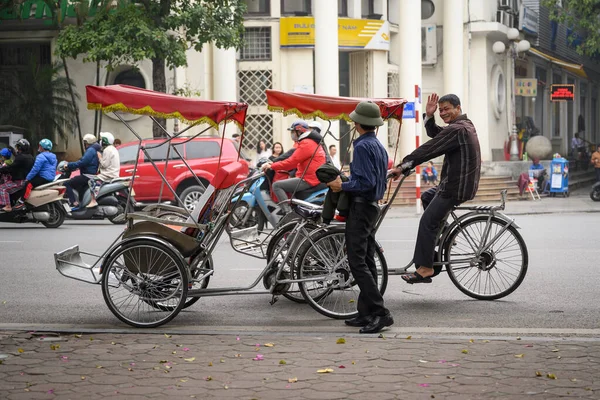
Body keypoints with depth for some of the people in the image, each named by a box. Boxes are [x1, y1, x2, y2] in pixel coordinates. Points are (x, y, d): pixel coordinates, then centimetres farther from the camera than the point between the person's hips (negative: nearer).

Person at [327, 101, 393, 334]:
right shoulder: (379, 146, 14)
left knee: (357, 262, -11)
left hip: (361, 208, -10)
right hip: (373, 206, 10)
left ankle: (380, 313, -16)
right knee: (367, 262, 11)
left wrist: (342, 186, -12)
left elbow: (366, 182, -24)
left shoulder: (362, 146, -16)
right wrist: (346, 184, 21)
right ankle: (366, 313, 13)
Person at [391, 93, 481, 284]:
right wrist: (429, 116, 2)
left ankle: (424, 269, -7)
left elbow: (428, 149, -20)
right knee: (427, 197, 28)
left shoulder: (457, 130, -19)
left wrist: (403, 166, -17)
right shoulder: (464, 125, 14)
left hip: (457, 186, -11)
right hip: (462, 181, 11)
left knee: (427, 222, -8)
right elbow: (435, 134, 18)